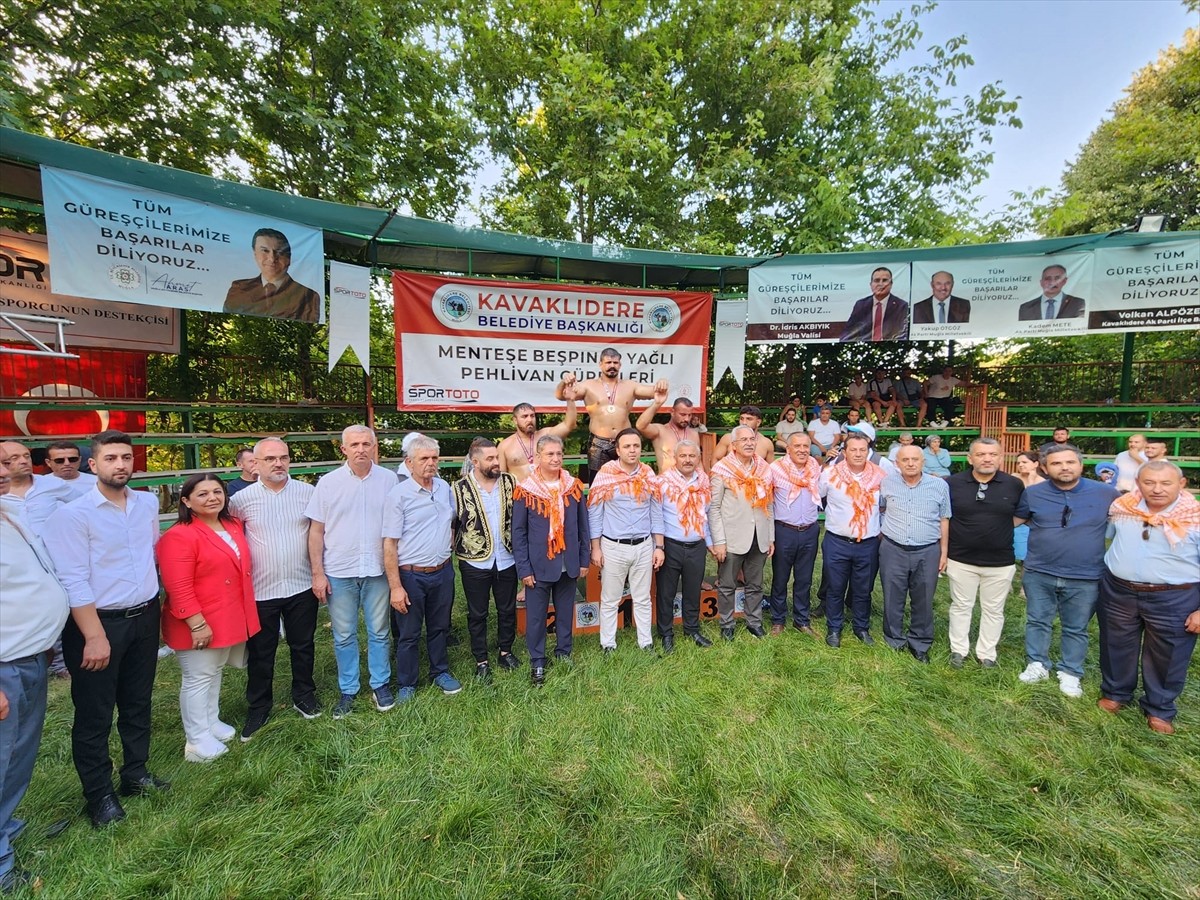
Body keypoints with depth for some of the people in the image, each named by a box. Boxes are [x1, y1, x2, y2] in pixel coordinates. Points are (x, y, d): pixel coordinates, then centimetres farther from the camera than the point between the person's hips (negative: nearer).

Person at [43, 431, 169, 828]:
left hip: (145, 617, 5)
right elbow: (74, 582, -16)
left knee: (138, 704, 18)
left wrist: (152, 606, 13)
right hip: (98, 621, -5)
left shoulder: (148, 503, 2)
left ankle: (136, 773, 36)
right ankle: (99, 795, 27)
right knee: (94, 714, 9)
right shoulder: (73, 514, -14)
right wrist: (95, 636, -17)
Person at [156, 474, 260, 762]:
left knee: (215, 673, 21)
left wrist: (242, 614, 19)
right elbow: (179, 589, -22)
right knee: (198, 678, 6)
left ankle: (211, 722, 37)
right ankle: (197, 740, 21)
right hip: (199, 625, -7)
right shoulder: (179, 536, -19)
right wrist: (197, 624, -22)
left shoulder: (233, 526, 5)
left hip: (230, 619, 7)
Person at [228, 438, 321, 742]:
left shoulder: (307, 493, -3)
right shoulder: (242, 499, -4)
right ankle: (258, 707, 33)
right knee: (260, 653, 14)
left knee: (303, 646, 16)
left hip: (302, 586, 1)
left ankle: (304, 695, 36)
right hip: (260, 590, 0)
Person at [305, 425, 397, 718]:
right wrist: (318, 573, -3)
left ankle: (380, 684, 31)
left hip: (377, 570, 0)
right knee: (344, 636, 13)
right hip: (339, 572, 0)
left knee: (379, 632, 13)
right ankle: (347, 690, 30)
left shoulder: (388, 480, -3)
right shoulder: (328, 482, -3)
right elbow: (316, 531, 0)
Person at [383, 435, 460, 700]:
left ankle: (440, 672, 38)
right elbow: (389, 544, -14)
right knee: (409, 634, 11)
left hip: (443, 572, 5)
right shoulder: (398, 494, -13)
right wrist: (395, 586, -15)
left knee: (439, 627, 19)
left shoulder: (444, 488, 2)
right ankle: (406, 685, 30)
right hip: (411, 576, -4)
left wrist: (447, 552, 11)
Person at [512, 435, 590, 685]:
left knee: (566, 613, 17)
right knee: (536, 616, 9)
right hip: (539, 566, -3)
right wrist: (524, 569, -9)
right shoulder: (525, 490, -9)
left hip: (568, 565, 3)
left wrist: (584, 560, 4)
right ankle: (537, 662, 27)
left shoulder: (574, 486, 0)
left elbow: (583, 526, 5)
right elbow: (518, 532, -6)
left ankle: (564, 653, 37)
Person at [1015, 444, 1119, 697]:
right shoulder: (1033, 493, -3)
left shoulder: (1107, 493, -4)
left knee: (1076, 629, 13)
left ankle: (1070, 673, 29)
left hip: (1085, 578, 0)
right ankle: (1037, 665, 28)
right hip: (1038, 573, 1)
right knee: (1037, 622, 12)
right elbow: (1015, 520, 10)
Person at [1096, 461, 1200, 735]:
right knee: (1116, 648, 16)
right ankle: (1115, 693, 37)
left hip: (1174, 599, -2)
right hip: (1117, 592, 3)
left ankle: (1159, 709, 31)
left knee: (1166, 657, 11)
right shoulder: (1122, 507, -3)